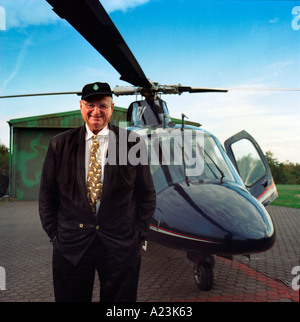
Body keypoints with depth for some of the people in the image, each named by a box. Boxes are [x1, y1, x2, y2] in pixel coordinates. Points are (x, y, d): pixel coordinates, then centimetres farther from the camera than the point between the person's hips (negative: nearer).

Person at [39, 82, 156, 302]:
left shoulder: (133, 143, -2)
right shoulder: (59, 145, 2)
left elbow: (147, 195, 2)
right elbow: (47, 195, 7)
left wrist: (138, 236, -1)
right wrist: (54, 234, 3)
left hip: (121, 246, -1)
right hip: (70, 246, 2)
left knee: (120, 299, 14)